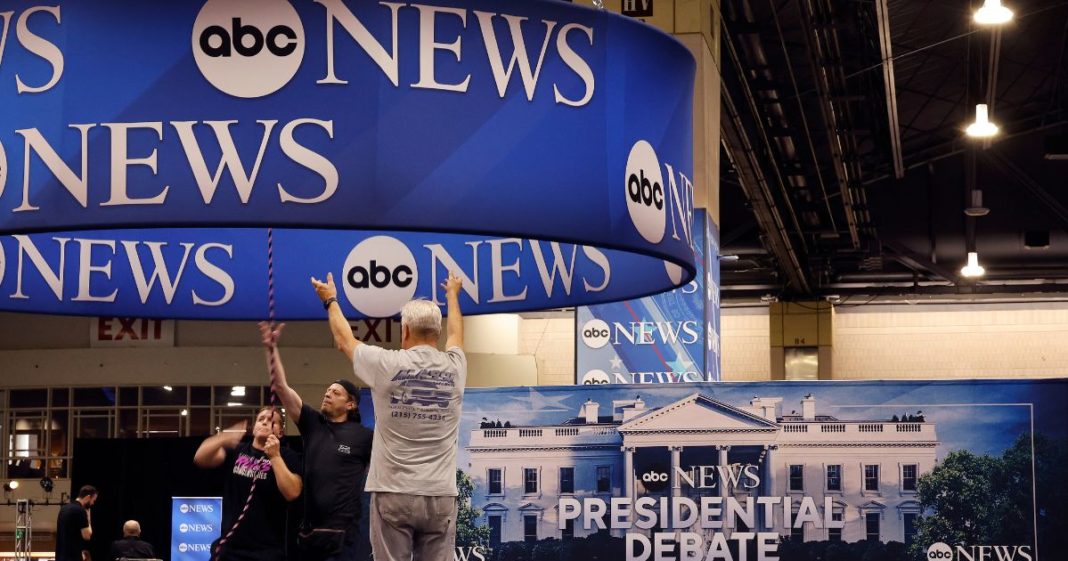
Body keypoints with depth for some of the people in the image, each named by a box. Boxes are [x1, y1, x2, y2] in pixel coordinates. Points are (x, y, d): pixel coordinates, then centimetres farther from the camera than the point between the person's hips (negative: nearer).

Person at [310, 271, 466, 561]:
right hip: (441, 496, 2)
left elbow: (344, 339, 16)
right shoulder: (454, 367, 5)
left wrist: (331, 300, 35)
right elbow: (456, 335, 30)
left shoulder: (387, 364, -4)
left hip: (393, 494, -2)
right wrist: (452, 295, 50)